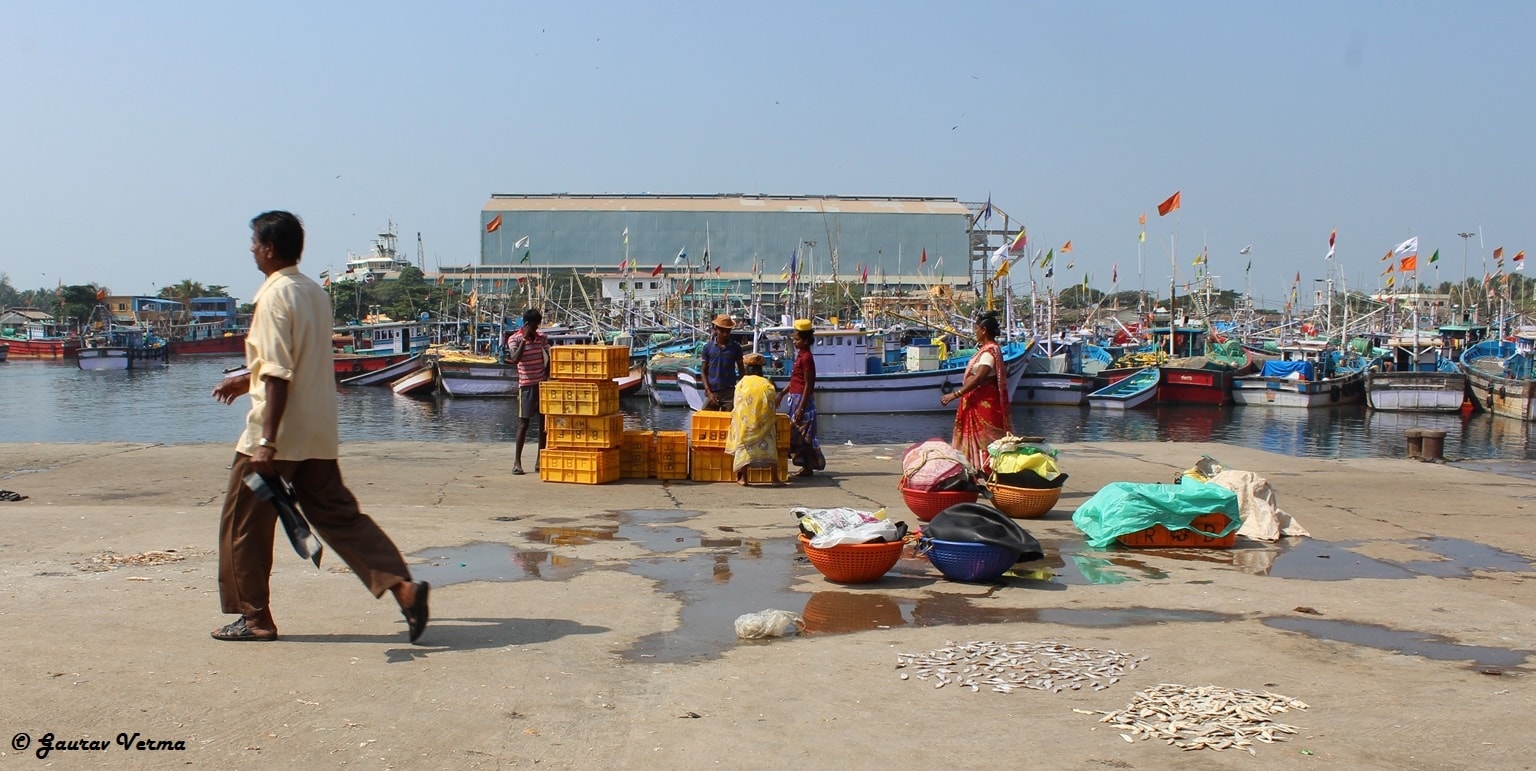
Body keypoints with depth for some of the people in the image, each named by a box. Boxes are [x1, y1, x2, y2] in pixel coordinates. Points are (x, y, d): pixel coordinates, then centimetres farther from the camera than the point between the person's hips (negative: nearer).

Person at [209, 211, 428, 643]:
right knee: (338, 515, 9)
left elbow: (279, 375, -21)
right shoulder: (314, 292, 12)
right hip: (319, 434, 8)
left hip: (280, 435, -8)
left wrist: (267, 442, -22)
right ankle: (401, 586, -4)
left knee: (244, 525, 8)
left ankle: (255, 618, 17)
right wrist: (248, 378, 35)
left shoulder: (274, 296, -14)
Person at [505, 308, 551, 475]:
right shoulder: (514, 339, -6)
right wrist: (524, 339, -19)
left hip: (543, 384, 4)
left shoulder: (542, 338, 7)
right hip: (526, 385, -4)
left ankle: (540, 460, 12)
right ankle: (517, 461, 3)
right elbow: (515, 359, -21)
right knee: (524, 422, -4)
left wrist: (548, 378, 1)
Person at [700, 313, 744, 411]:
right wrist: (708, 392, -6)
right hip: (712, 392, 0)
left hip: (730, 393, 0)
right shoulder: (708, 347, 2)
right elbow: (703, 371, 4)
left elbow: (741, 370, 8)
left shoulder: (735, 347, 2)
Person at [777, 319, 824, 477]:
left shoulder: (806, 357, -15)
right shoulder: (800, 355, 13)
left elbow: (808, 385, -18)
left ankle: (807, 467, 2)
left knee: (802, 434, -5)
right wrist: (781, 394, 20)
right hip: (795, 398, 10)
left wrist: (801, 408, -20)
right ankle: (806, 466, 17)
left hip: (802, 399, -10)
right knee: (797, 434, 12)